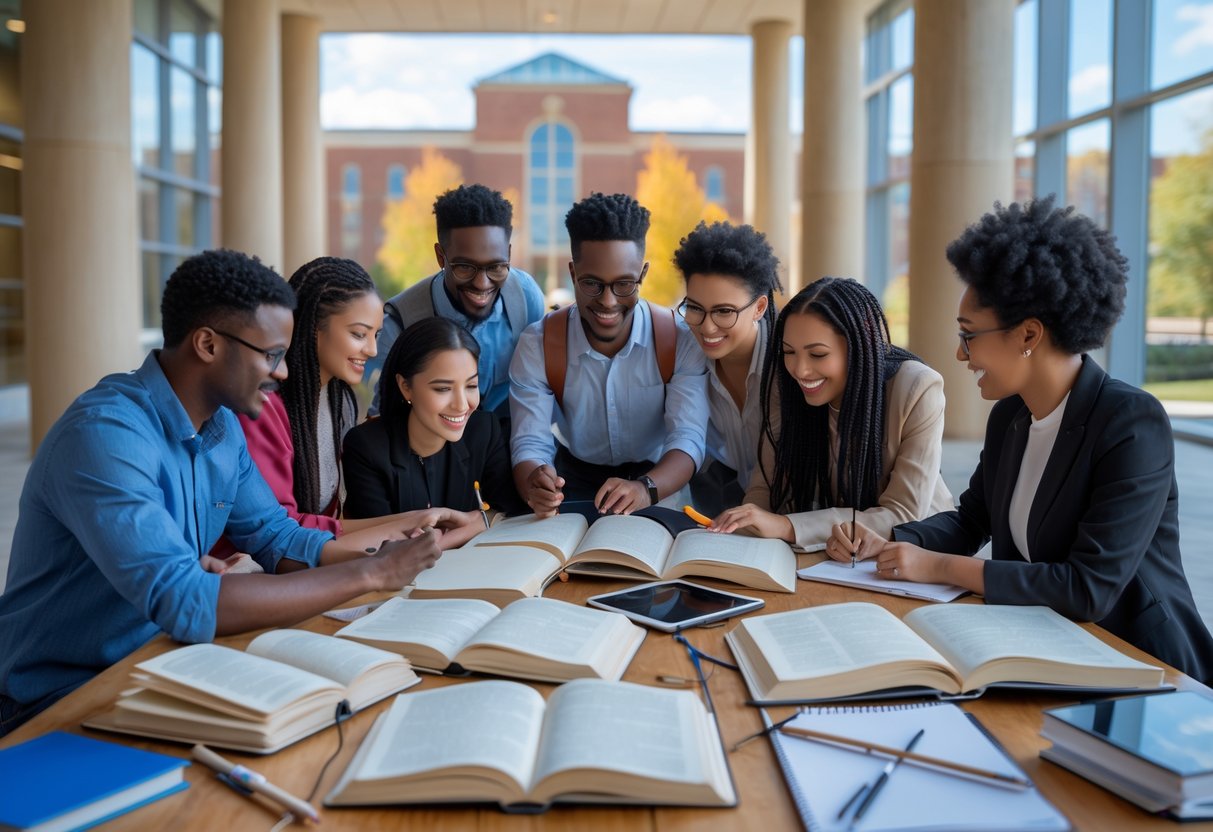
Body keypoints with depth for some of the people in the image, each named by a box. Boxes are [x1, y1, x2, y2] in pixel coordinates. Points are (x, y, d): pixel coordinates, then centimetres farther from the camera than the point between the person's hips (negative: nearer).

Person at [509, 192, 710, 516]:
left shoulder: (682, 341, -16)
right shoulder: (537, 346, -13)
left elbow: (688, 438, -22)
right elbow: (531, 442, -15)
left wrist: (645, 489, -45)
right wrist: (535, 484, -41)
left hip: (656, 475, -1)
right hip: (574, 474, 1)